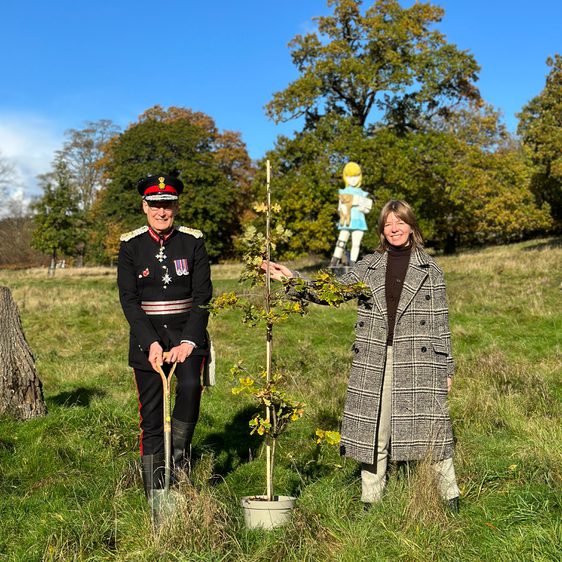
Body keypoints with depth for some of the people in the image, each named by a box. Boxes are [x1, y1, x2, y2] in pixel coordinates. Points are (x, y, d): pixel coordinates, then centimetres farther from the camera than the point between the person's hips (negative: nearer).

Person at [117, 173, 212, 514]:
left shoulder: (193, 241, 1)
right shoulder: (131, 245, 1)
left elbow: (203, 295, -3)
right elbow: (129, 299, -4)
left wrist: (188, 342, -15)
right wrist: (152, 343, -15)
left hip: (188, 334, 0)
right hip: (147, 338, 1)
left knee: (190, 386, -28)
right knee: (151, 419, 3)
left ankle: (180, 450, 0)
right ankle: (156, 498, 14)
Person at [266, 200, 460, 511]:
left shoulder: (430, 269, 5)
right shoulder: (367, 266, 10)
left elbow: (440, 322, 5)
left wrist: (446, 368, 4)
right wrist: (291, 280, -6)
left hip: (418, 362, -2)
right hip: (373, 363, 2)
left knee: (430, 426, -1)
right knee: (373, 428, 6)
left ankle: (450, 495, 16)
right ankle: (371, 499, 18)